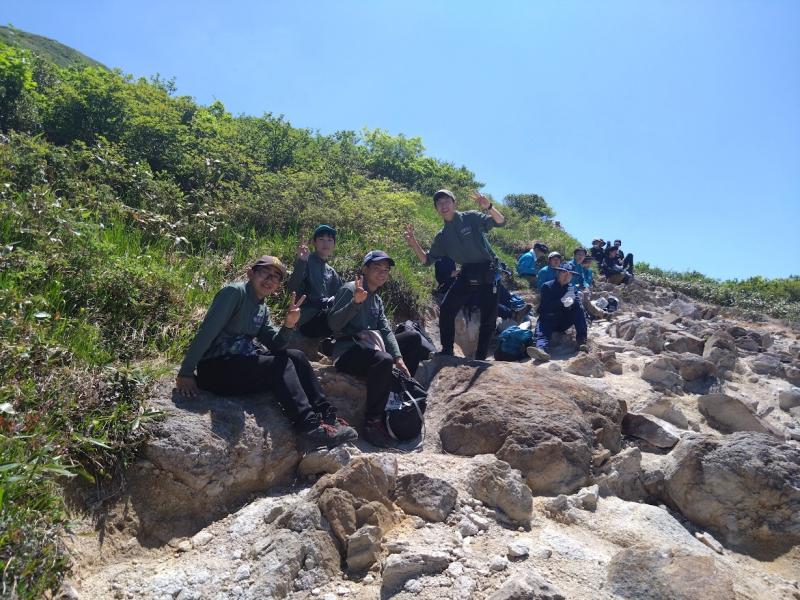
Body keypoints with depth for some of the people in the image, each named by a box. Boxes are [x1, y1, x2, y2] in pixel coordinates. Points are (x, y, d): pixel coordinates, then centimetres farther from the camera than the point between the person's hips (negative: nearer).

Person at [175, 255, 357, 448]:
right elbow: (207, 331, -18)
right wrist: (185, 374, -22)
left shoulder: (263, 309, 13)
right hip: (215, 369, -8)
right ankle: (310, 426, -26)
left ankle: (326, 415, -8)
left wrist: (289, 324, -11)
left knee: (296, 356, -4)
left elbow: (275, 346, 8)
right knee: (282, 364, -20)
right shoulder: (235, 292, -11)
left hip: (243, 363, 8)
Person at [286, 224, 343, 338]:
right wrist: (301, 262, -29)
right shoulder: (307, 262, -3)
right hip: (307, 320, -7)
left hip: (324, 314, 7)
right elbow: (291, 288, -17)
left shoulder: (331, 272, 17)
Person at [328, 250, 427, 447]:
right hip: (347, 351, -9)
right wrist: (355, 302, -29)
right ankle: (373, 424, -29)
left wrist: (398, 357, -5)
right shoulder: (350, 289, -7)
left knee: (414, 337, 8)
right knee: (383, 360, -37)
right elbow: (333, 323, -17)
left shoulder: (377, 300, 19)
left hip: (369, 347, 9)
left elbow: (386, 331, 9)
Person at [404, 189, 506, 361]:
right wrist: (414, 244, -6)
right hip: (467, 273, 4)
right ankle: (447, 350, 8)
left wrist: (488, 207, -33)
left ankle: (480, 357, 13)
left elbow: (500, 222, -14)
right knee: (446, 309, -6)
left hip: (487, 271, -4)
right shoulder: (441, 237, 8)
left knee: (488, 317, 0)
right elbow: (427, 260, 10)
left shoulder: (471, 218, -5)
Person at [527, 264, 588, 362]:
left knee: (579, 309, -19)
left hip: (564, 321, 3)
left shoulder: (571, 289, 11)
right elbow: (546, 307, -13)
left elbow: (578, 307, -5)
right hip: (548, 320, -3)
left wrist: (572, 302, -29)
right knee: (542, 333, -34)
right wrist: (561, 301, -26)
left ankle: (581, 340, -27)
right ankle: (541, 349, -68)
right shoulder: (547, 286, 0)